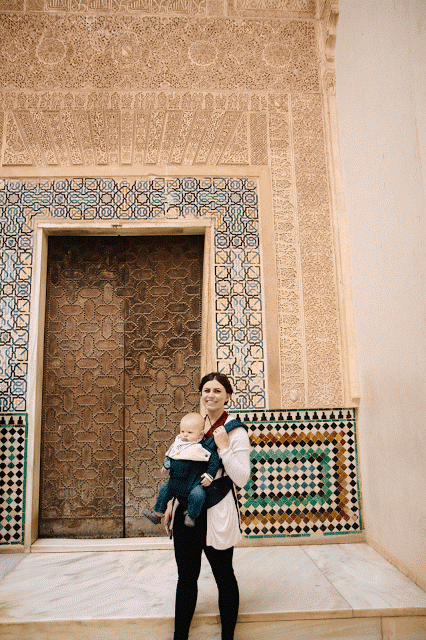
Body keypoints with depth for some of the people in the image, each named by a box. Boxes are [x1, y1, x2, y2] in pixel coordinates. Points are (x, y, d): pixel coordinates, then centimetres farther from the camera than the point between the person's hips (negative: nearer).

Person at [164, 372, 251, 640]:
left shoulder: (236, 431, -10)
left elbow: (242, 478, -15)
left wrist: (224, 447, -21)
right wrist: (172, 502, 14)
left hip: (216, 512, -5)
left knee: (224, 576, 11)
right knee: (186, 576, 15)